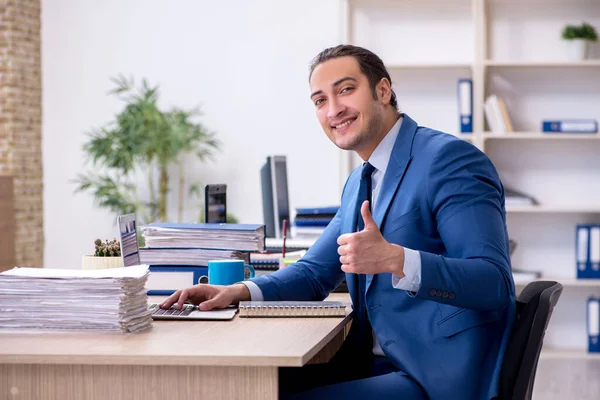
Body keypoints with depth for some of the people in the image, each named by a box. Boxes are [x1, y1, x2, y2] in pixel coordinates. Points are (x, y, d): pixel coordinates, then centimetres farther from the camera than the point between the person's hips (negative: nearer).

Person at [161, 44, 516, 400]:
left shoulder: (450, 159, -13)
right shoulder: (360, 183, 16)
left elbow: (494, 282, -22)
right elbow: (315, 273, 21)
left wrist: (395, 260, -35)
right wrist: (238, 292, 1)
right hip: (377, 365, 8)